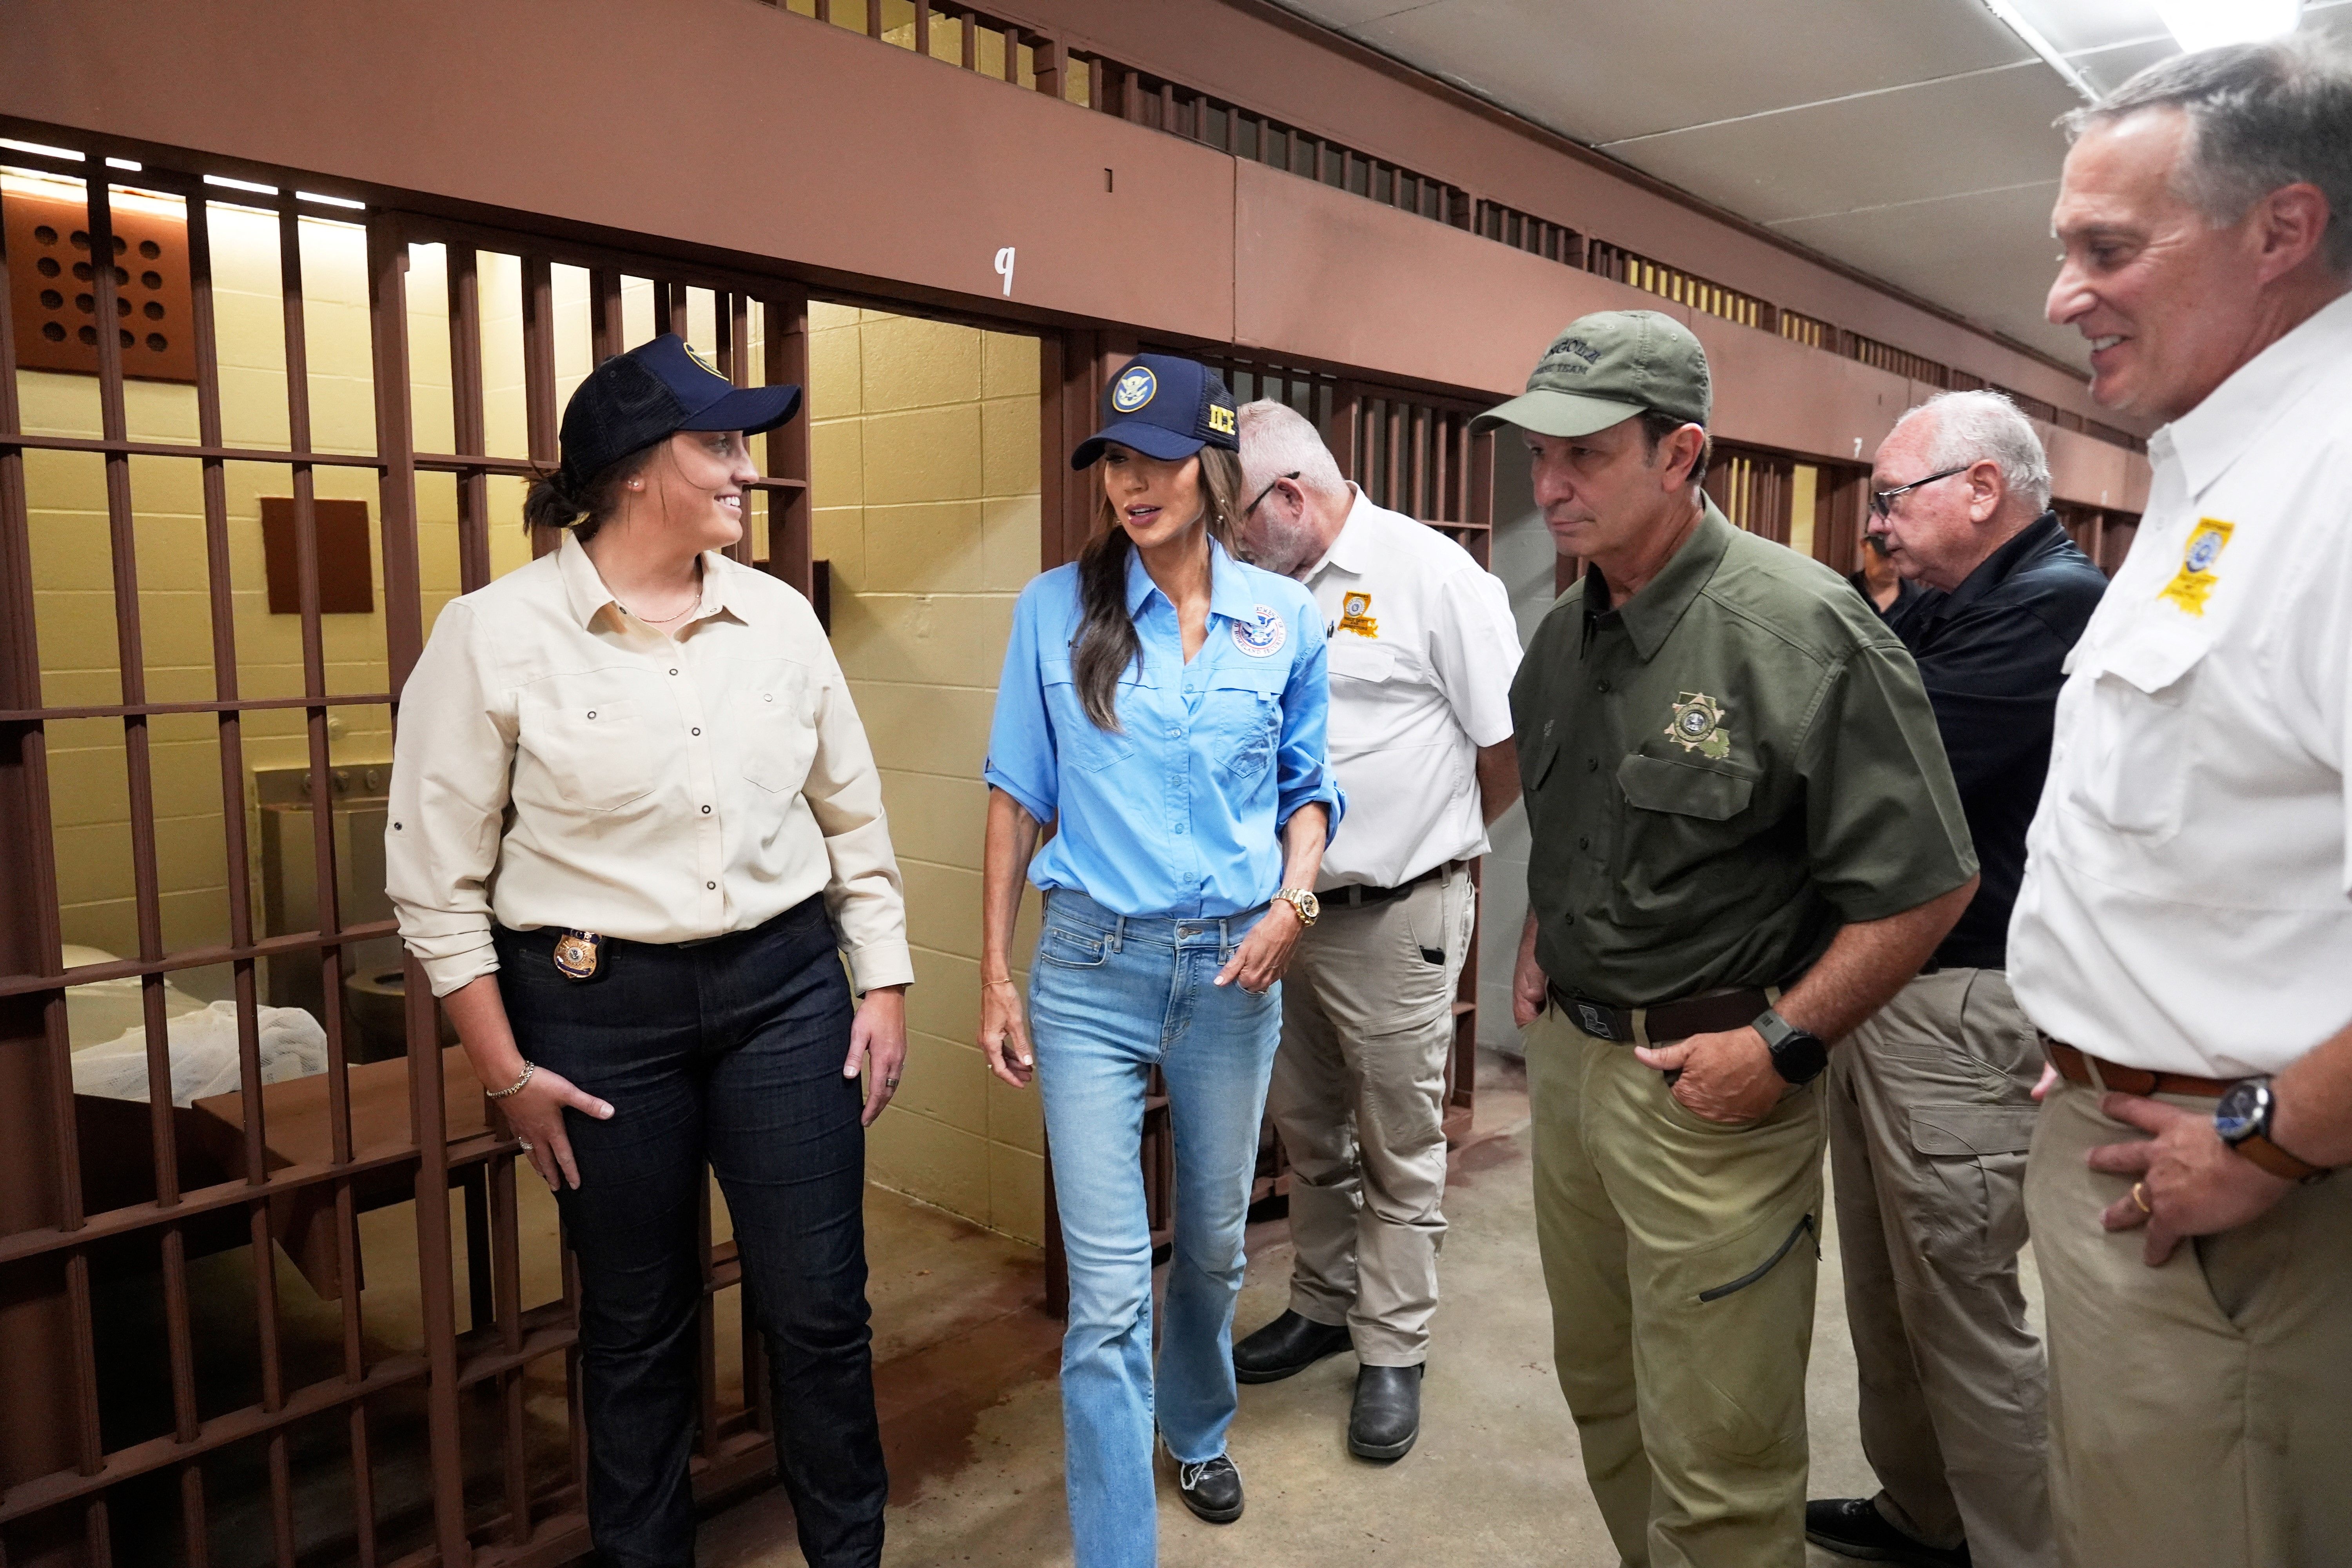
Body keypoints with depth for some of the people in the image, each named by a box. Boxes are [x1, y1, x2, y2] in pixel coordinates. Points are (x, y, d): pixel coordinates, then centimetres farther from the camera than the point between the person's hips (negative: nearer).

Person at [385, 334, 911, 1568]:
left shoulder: (780, 618, 2)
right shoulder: (494, 635, -8)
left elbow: (854, 816, 9)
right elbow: (437, 876, -3)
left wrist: (884, 986, 7)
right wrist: (506, 1070, -4)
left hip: (784, 987, 3)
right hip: (598, 1010, -2)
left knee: (820, 1307, 7)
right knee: (637, 1322, 13)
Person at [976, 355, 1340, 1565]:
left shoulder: (1284, 618, 1)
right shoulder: (1057, 609, -3)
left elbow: (1306, 789, 10)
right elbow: (1018, 797, 1)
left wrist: (1292, 900, -8)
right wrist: (995, 977, -1)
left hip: (1233, 968, 2)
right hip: (1092, 967, -2)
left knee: (1213, 1242, 20)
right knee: (1109, 1289, -3)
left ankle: (1198, 1436, 49)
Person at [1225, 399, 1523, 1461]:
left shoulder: (1430, 572, -12)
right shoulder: (1263, 590, 7)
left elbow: (1511, 744, -9)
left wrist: (1439, 838, 4)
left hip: (1397, 920, -6)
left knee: (1400, 1150, 8)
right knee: (1307, 1135, 20)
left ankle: (1392, 1351, 24)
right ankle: (1323, 1307, 39)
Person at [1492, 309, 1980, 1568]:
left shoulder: (1803, 629, -18)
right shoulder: (1564, 635, 6)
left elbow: (1926, 883, -17)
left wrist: (1780, 1042, -19)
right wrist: (1537, 954, 12)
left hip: (1708, 1085, -7)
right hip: (1565, 1053, 8)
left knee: (1715, 1467, 4)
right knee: (1600, 1391, 23)